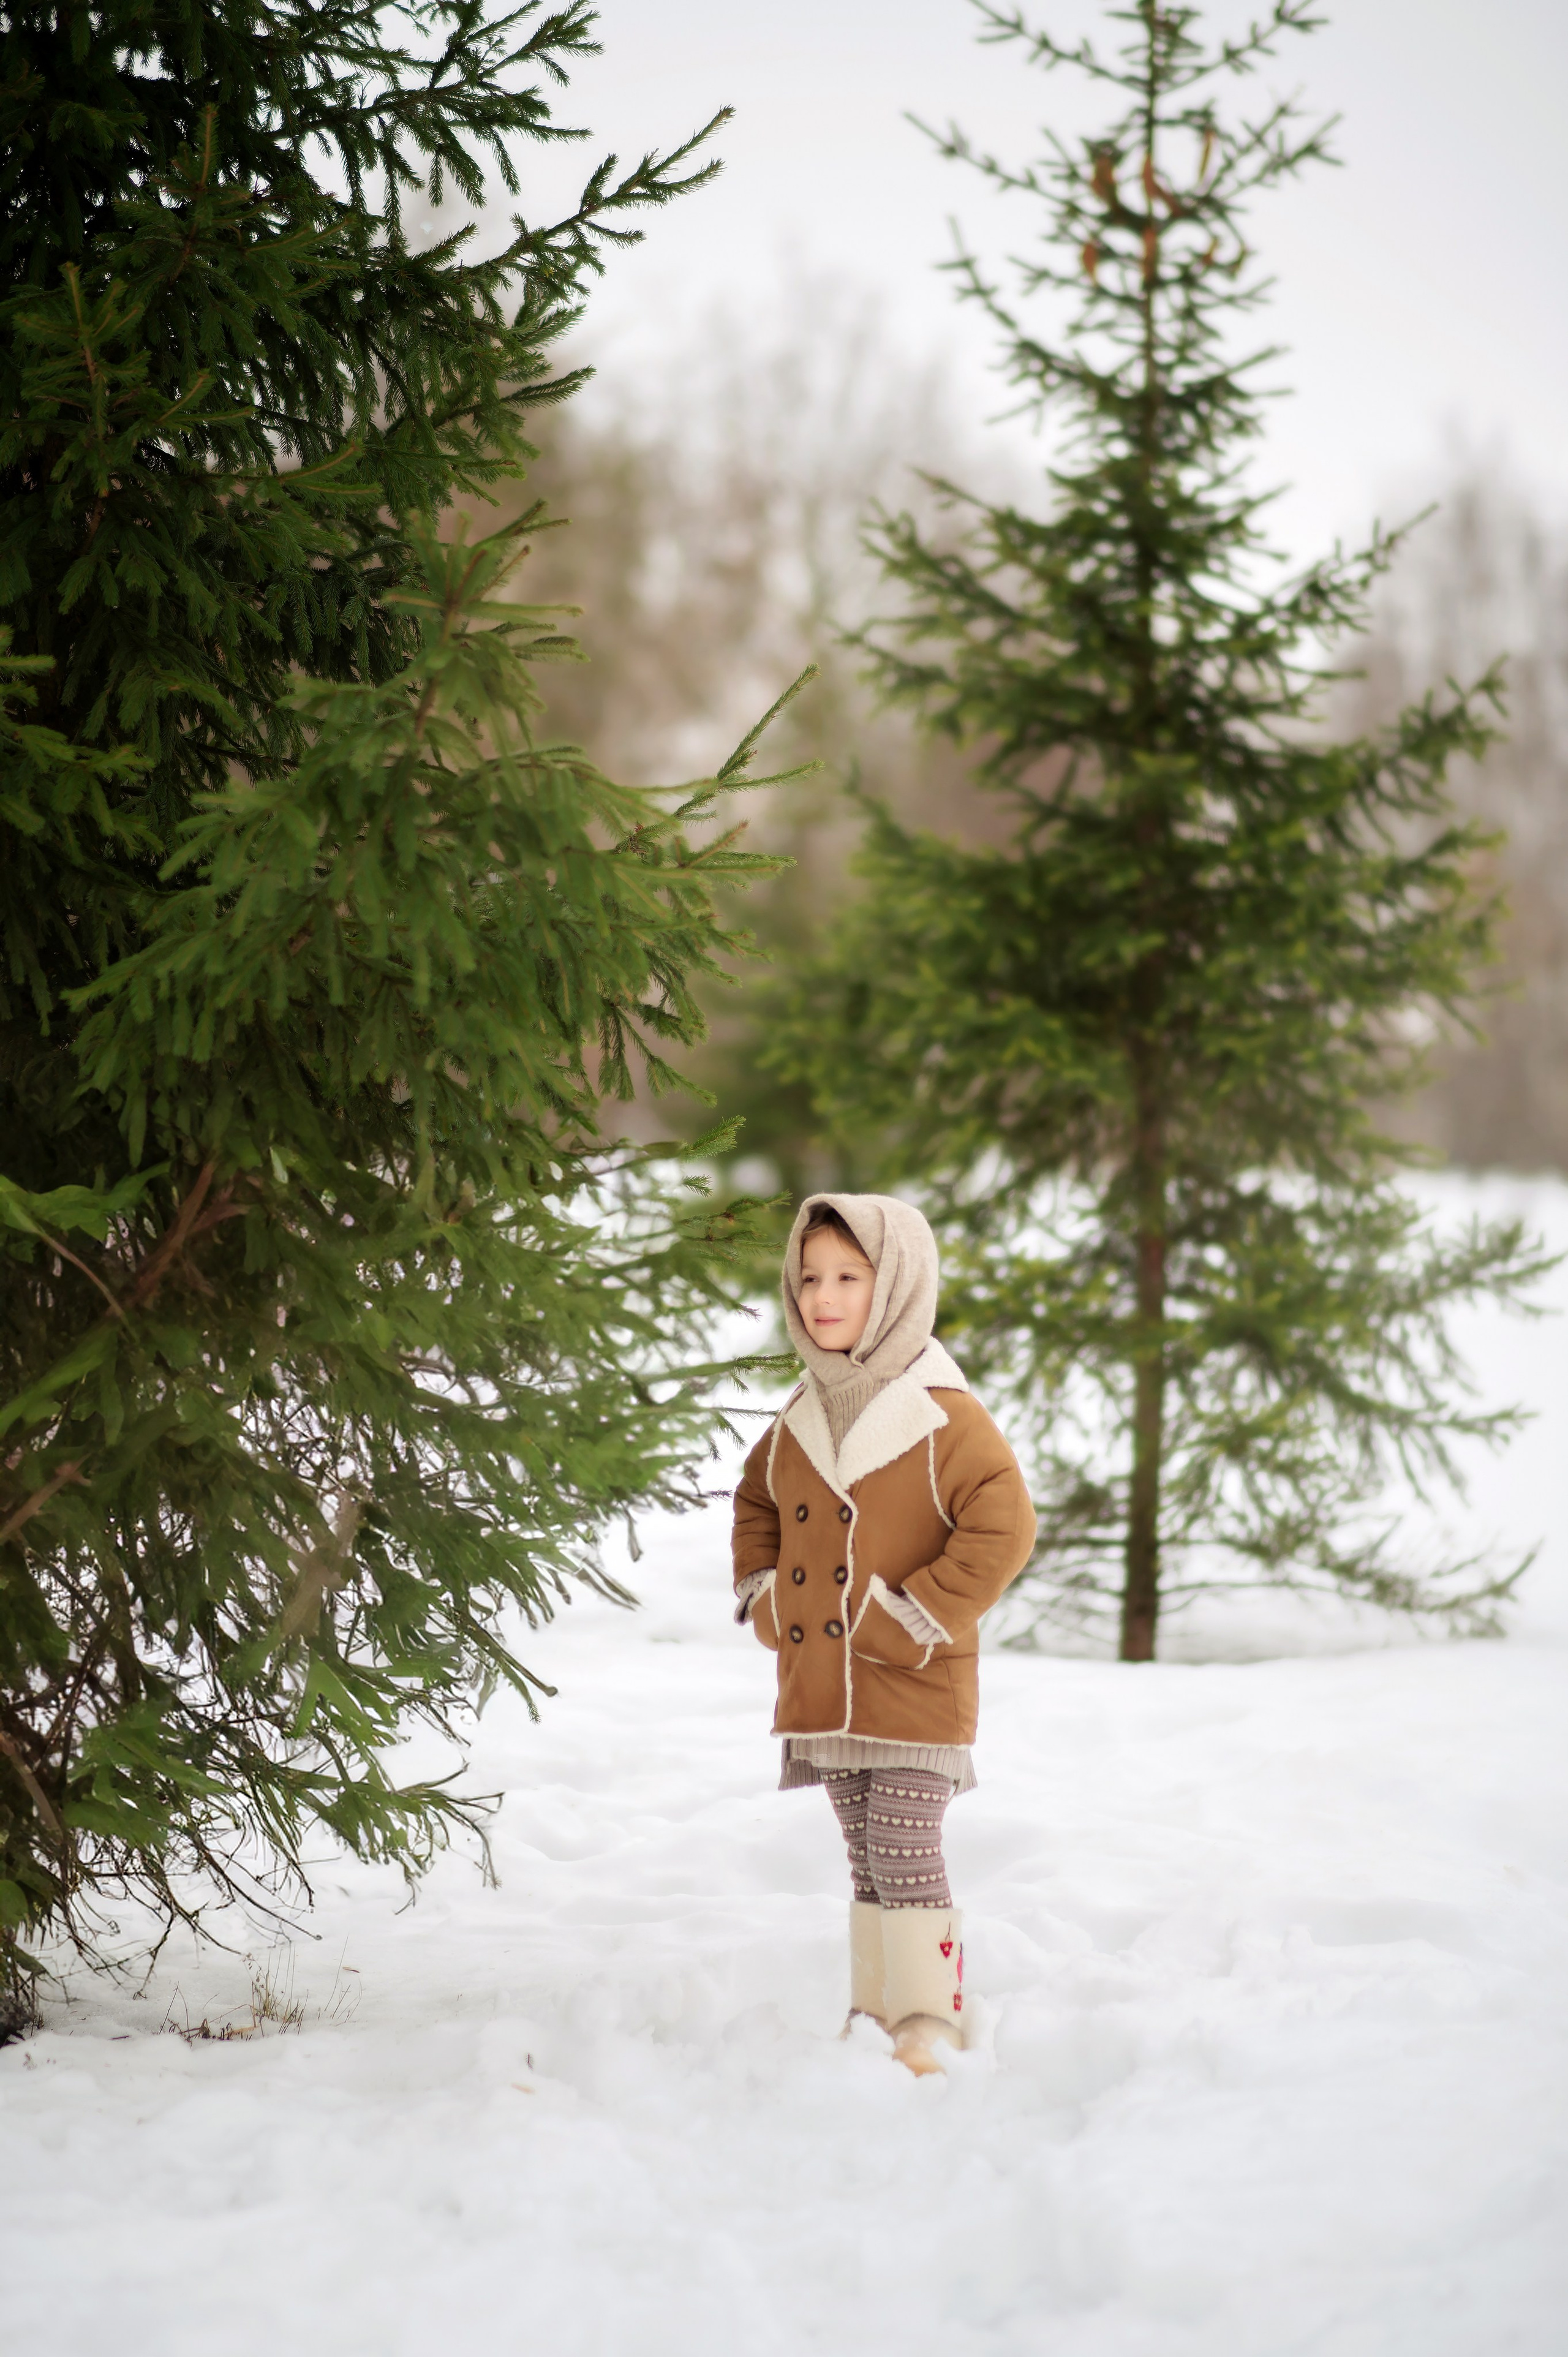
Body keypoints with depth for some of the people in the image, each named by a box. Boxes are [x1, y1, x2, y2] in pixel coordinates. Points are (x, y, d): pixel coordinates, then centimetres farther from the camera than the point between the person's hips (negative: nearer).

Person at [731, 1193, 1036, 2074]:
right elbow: (757, 1505, 27)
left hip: (913, 1694, -6)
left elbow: (1003, 1529, -18)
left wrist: (915, 1621, -17)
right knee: (867, 1862, 14)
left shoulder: (943, 1415, -12)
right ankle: (876, 2015, 23)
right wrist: (763, 1597, 11)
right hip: (822, 1689, 6)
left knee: (906, 1858, -7)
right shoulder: (802, 1417, 9)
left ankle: (930, 2027, 0)